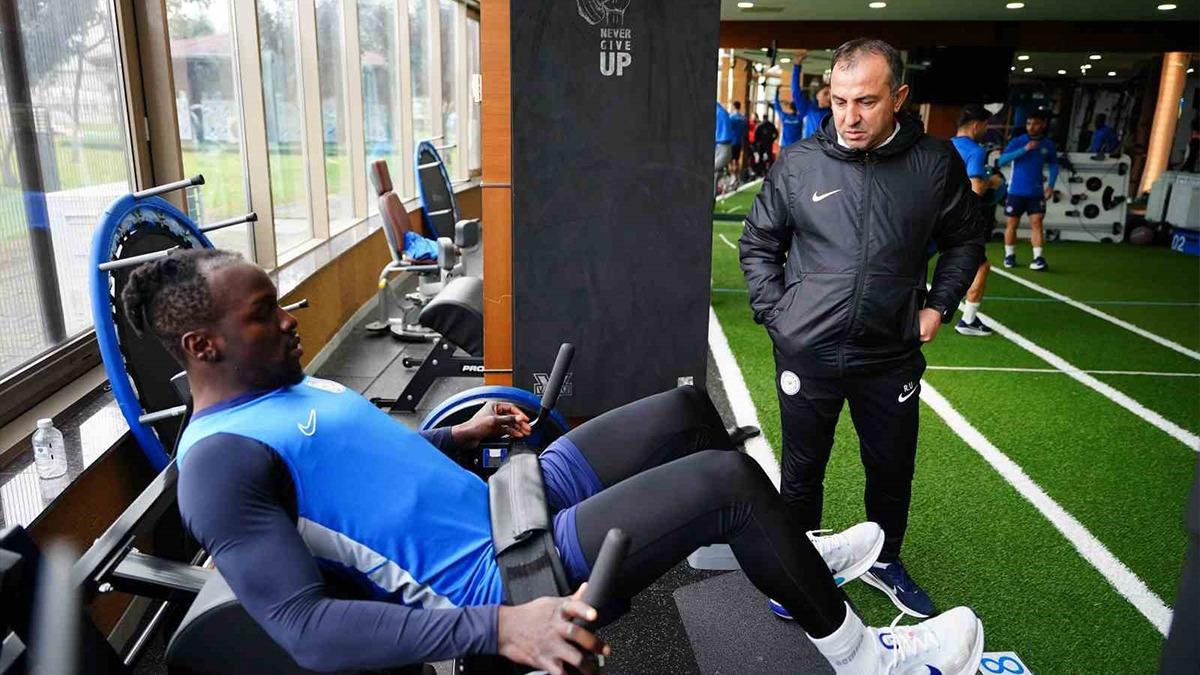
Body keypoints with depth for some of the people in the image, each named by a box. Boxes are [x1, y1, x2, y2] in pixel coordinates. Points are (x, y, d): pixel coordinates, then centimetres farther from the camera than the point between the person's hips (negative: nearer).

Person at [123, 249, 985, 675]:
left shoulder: (293, 388, 10)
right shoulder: (221, 462, -19)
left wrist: (458, 434, 19)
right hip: (494, 575, -10)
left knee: (687, 408, 11)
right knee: (731, 482, -16)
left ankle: (797, 555, 33)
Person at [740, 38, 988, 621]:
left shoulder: (936, 163, -4)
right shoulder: (798, 163, -6)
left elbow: (965, 239, 12)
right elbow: (758, 244, 6)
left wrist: (938, 307, 4)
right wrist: (775, 314, -2)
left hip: (891, 356, 2)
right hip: (806, 354, -1)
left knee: (893, 468, 18)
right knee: (802, 471, 14)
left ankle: (884, 562, 44)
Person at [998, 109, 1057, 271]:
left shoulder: (1048, 145, 3)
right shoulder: (1018, 141, -6)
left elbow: (1054, 165, 15)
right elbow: (1002, 160, -18)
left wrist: (1051, 185, 2)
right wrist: (1024, 149, -26)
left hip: (1036, 192, 1)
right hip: (1016, 191, -1)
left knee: (1036, 223, -6)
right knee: (1011, 224, 5)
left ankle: (1038, 258, -9)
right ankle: (1009, 255, 19)